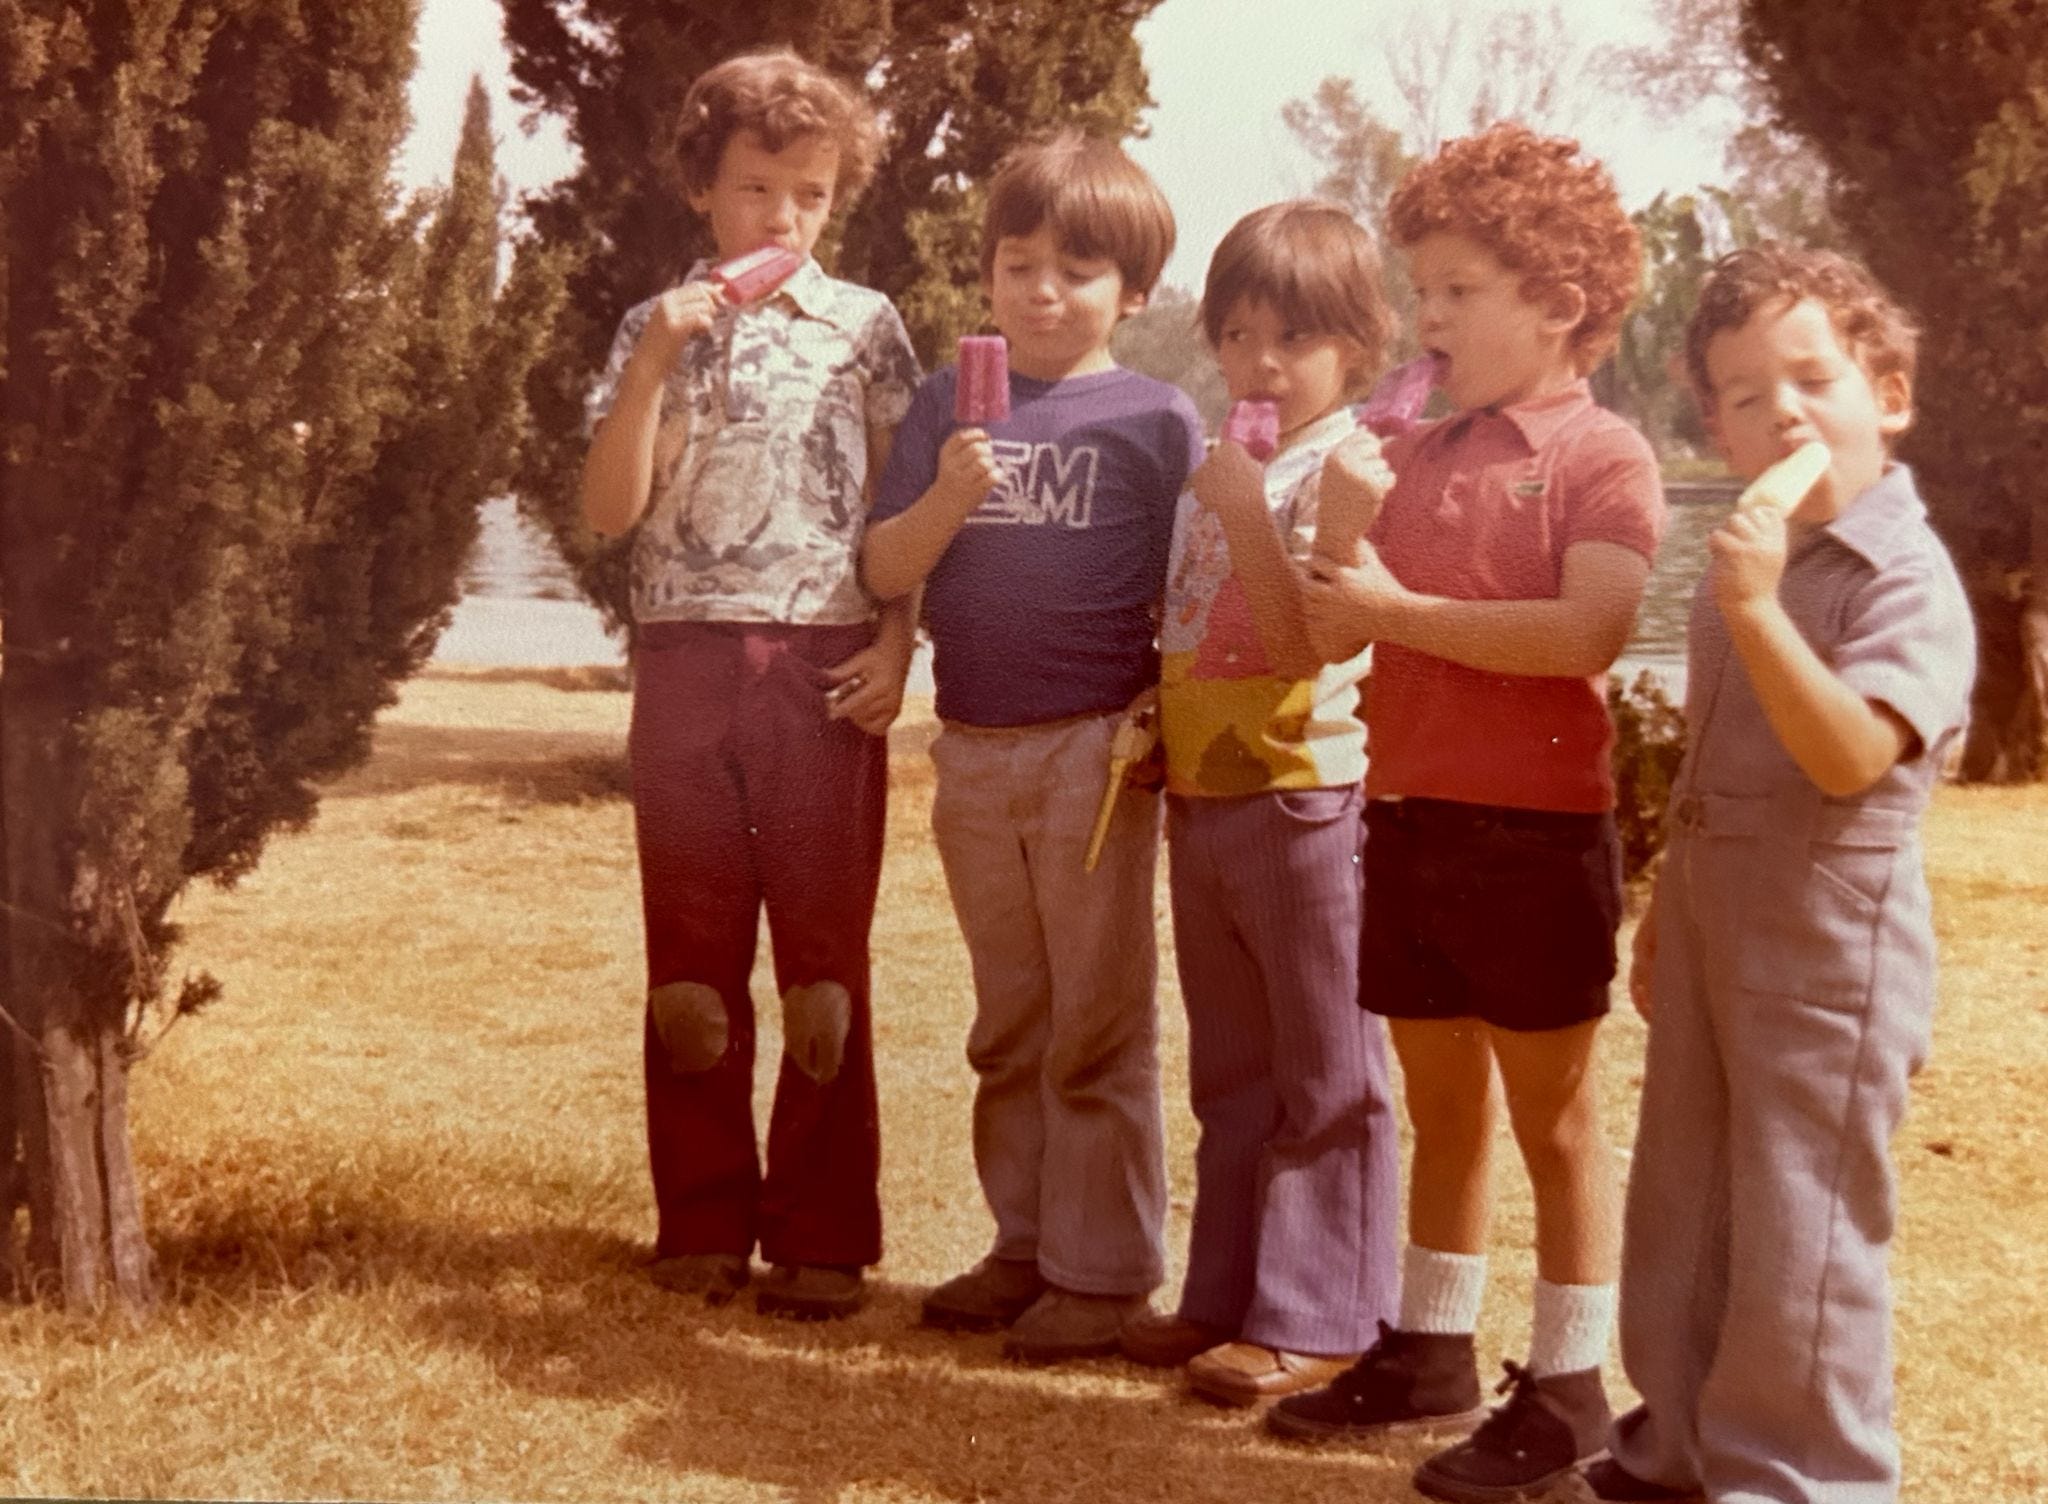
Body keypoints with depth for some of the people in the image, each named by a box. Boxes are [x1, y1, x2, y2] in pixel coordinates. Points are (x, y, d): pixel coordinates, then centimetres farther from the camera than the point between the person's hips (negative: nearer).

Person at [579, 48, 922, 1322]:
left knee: (825, 955, 1)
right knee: (693, 952, 7)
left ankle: (823, 1237, 8)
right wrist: (658, 355, -11)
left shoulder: (865, 327, 5)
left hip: (825, 667, -1)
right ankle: (705, 1221, 17)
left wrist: (897, 643, -7)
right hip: (688, 659, 2)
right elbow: (611, 508, -2)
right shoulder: (657, 329, 8)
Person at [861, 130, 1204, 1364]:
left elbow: (1189, 600, -1)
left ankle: (1104, 1270, 10)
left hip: (1092, 752, -4)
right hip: (973, 752, 4)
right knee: (1010, 1027, 15)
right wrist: (947, 498, -16)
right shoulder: (947, 405, 8)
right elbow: (886, 571, 2)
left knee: (1098, 1029, 1)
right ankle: (1025, 1248, 25)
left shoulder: (1155, 420, -2)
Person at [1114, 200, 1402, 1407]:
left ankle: (1318, 1320, 8)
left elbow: (1305, 638, -19)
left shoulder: (1351, 469, -10)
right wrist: (1156, 749, 8)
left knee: (1325, 1077, 1)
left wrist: (1246, 514, -25)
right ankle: (1228, 1297, 25)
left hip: (1309, 796, -8)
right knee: (1231, 1073, 16)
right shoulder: (1215, 471, 14)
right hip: (1205, 800, 8)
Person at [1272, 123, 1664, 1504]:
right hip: (1409, 817, 7)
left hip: (1535, 830, -6)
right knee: (1442, 1101, 16)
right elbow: (1331, 625, 12)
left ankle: (1567, 1393, 14)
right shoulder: (1421, 456, 13)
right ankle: (1431, 1353, 29)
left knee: (1553, 1110, 4)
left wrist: (1400, 611, -18)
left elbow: (1588, 630, -24)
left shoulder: (1603, 457, -9)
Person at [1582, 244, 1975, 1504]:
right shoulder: (1752, 559, 12)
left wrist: (1755, 612, -35)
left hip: (1827, 947, -8)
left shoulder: (1907, 577, -14)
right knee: (1681, 1211, 17)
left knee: (1801, 1232, -1)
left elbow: (1850, 755, -28)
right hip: (1714, 934, 9)